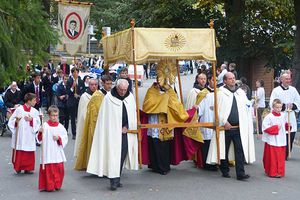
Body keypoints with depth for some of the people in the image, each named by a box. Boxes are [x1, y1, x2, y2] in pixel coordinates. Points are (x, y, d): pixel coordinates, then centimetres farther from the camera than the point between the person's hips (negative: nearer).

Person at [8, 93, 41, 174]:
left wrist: (31, 120, -15)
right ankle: (18, 167, 17)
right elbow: (11, 120, 1)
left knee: (29, 153, 6)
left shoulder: (35, 111, 4)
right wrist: (16, 121, -18)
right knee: (19, 152, 4)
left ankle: (28, 168, 17)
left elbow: (38, 123, 1)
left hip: (29, 136, 3)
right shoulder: (19, 109, -4)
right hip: (19, 135, -3)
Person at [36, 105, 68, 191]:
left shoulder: (60, 127, 4)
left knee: (59, 169, 6)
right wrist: (40, 132, -20)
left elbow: (65, 138, 5)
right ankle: (49, 186, 10)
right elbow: (40, 140, -2)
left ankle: (57, 185, 22)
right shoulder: (45, 125, -2)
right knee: (48, 169, -2)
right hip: (47, 153, -3)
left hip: (57, 153, 3)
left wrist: (59, 138, -13)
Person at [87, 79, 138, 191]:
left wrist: (127, 127, 1)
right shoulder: (108, 98, -6)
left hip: (125, 131, 4)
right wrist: (118, 129, -4)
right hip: (112, 131, -4)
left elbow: (133, 115, 11)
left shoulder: (130, 97, 6)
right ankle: (113, 181, -11)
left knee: (123, 154, 4)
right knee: (113, 155, -10)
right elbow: (106, 117, -4)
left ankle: (117, 179, 13)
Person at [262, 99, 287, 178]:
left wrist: (287, 126, 1)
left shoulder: (282, 116, 8)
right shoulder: (269, 117, -12)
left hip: (281, 141, 6)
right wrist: (276, 128, -17)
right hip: (272, 141, -6)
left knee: (281, 157, 8)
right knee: (272, 157, -1)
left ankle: (279, 172, 18)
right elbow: (265, 128, -17)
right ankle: (272, 172, 9)